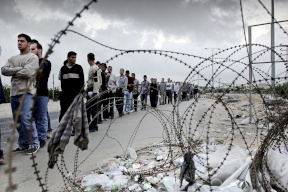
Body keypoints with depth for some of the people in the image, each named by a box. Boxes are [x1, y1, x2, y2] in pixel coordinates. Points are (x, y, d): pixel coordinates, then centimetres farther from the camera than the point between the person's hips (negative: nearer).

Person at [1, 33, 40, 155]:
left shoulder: (33, 57, 0)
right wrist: (19, 69, -8)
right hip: (13, 93, 7)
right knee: (18, 121, 9)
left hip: (26, 93, -7)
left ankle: (34, 144, 2)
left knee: (26, 119, -11)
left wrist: (13, 72, 1)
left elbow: (27, 72, -15)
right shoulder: (13, 58, 19)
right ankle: (23, 144, 19)